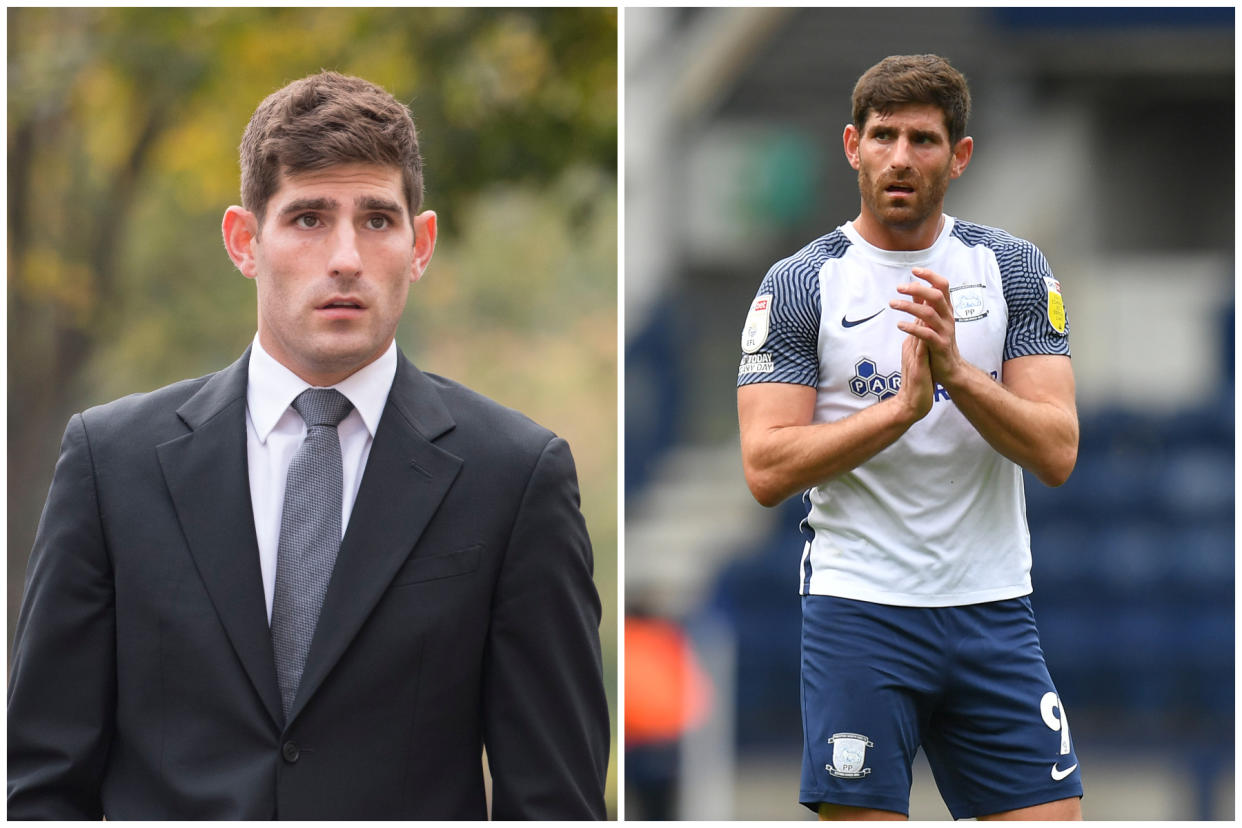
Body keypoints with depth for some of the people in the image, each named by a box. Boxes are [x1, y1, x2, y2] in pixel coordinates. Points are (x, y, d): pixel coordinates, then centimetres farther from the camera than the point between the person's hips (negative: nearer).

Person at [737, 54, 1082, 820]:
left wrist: (957, 372, -18)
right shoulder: (799, 285, 0)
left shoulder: (1014, 270, 6)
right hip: (859, 610, -2)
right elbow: (767, 470, -9)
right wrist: (904, 407, -18)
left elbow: (1056, 453, -3)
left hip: (993, 611, 2)